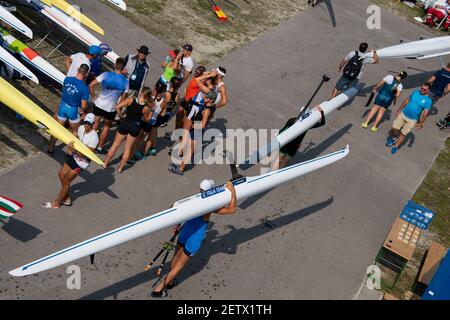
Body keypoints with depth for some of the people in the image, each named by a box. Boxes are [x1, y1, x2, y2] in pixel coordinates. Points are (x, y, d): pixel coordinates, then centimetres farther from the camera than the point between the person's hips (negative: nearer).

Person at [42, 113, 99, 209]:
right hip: (75, 156, 8)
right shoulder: (81, 128, -4)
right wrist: (72, 145, -9)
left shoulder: (94, 137, -26)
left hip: (82, 162, -8)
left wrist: (75, 148, -31)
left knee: (66, 181, 2)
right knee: (61, 174, 15)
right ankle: (66, 199, 33)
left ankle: (56, 203, 22)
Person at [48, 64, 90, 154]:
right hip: (73, 110, -4)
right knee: (75, 131, 21)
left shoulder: (67, 79, -11)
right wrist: (85, 112, 3)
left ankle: (50, 148, 35)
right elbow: (83, 106, -19)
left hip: (62, 107, 4)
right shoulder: (84, 88, -24)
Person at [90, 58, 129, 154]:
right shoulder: (125, 81, -9)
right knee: (106, 127, 19)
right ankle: (100, 148, 27)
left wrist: (93, 97, -1)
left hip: (99, 104, 0)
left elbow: (91, 85, -14)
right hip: (111, 108, 0)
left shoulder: (106, 75, -11)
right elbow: (123, 97, -3)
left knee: (95, 124, 18)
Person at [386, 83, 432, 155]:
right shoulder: (415, 92, -1)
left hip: (412, 120, -3)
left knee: (403, 134, 2)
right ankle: (394, 137, 35)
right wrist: (400, 109, 9)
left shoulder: (428, 101, -14)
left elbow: (425, 113, -15)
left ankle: (395, 147, 18)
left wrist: (420, 123, -18)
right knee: (394, 128, 3)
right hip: (403, 114, 3)